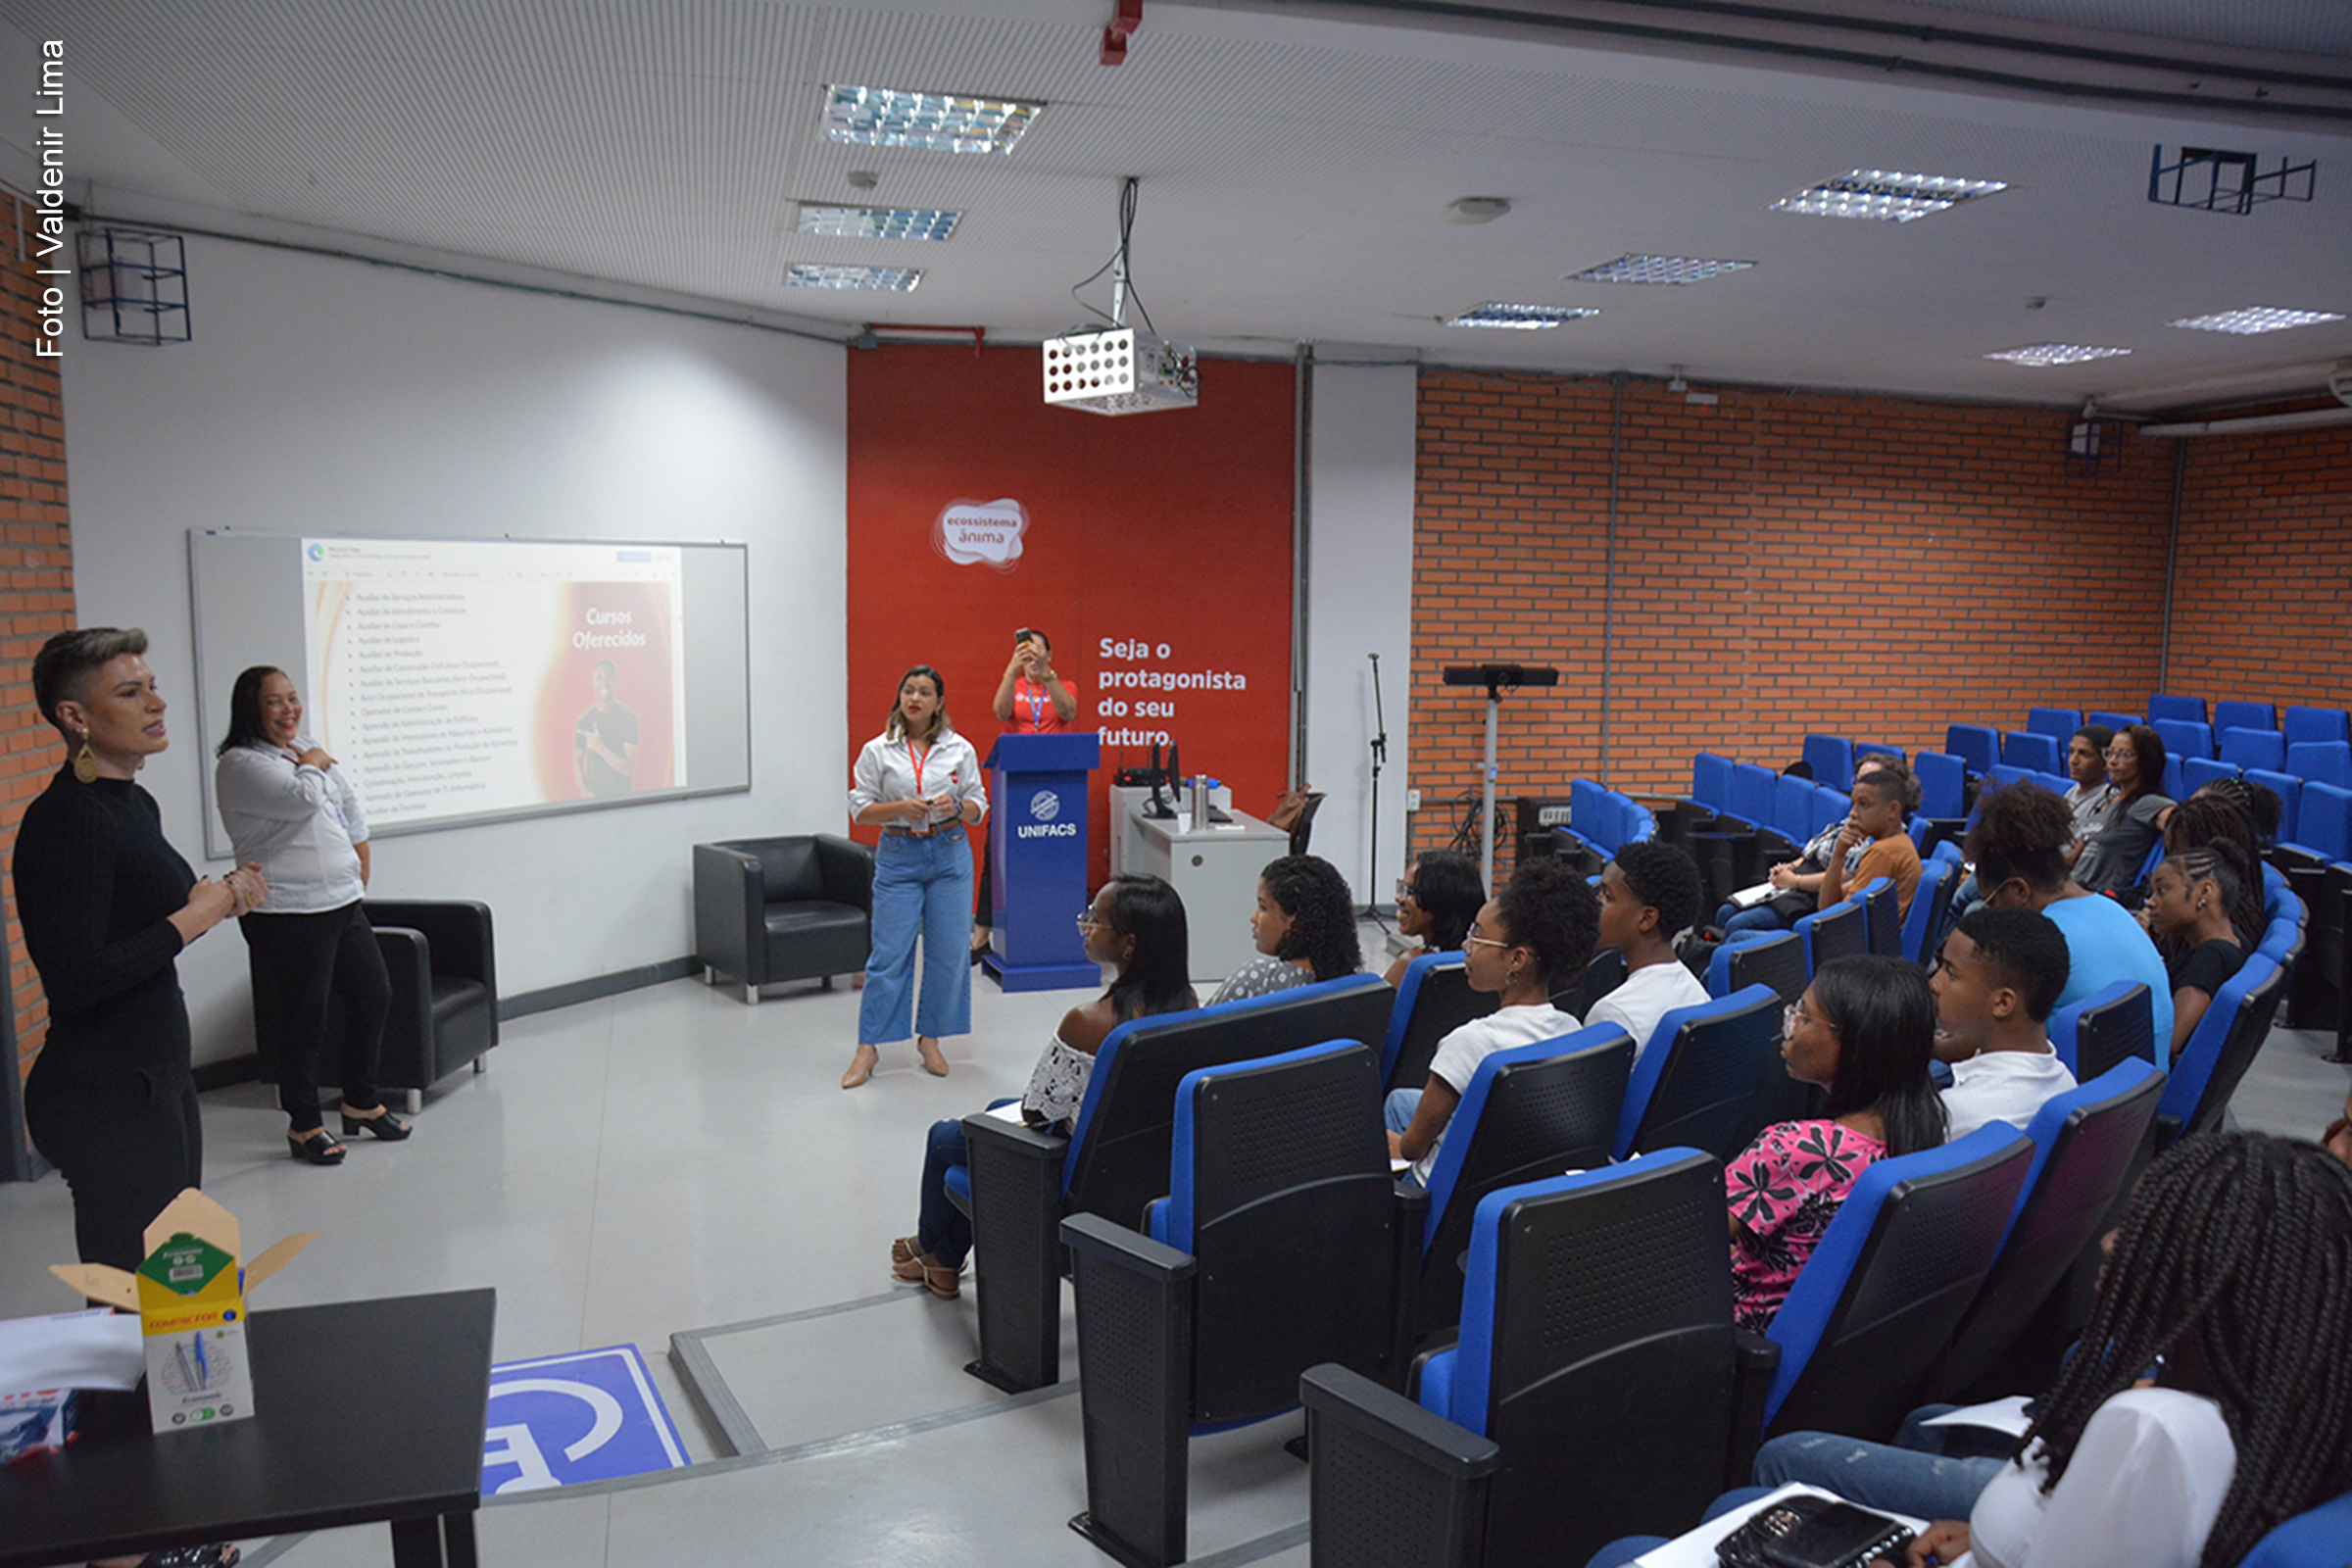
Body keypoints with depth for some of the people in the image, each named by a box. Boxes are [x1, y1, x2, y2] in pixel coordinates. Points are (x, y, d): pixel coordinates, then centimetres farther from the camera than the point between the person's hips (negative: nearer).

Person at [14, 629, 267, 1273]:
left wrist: (221, 895, 6)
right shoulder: (64, 819, -18)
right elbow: (76, 981, -25)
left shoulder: (135, 803, 11)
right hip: (105, 1098, -9)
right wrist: (193, 918, -16)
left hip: (157, 1076, 10)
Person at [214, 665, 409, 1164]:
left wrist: (358, 876, 18)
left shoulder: (307, 747, 15)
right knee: (303, 1022, 0)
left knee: (373, 996, 13)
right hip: (288, 916, -8)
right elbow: (301, 799, -25)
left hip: (343, 904, 8)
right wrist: (310, 766, -4)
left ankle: (362, 1102, 30)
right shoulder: (240, 764, -10)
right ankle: (304, 1125, 15)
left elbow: (351, 811, 22)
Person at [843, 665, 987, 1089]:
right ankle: (868, 1047, 7)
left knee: (948, 952, 5)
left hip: (950, 854, 2)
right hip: (898, 855, -1)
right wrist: (901, 807, -15)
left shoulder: (960, 750, 3)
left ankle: (930, 1039, 20)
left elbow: (978, 806, 7)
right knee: (888, 954, -3)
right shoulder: (878, 751, 0)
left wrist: (956, 807, -14)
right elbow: (860, 809, 1)